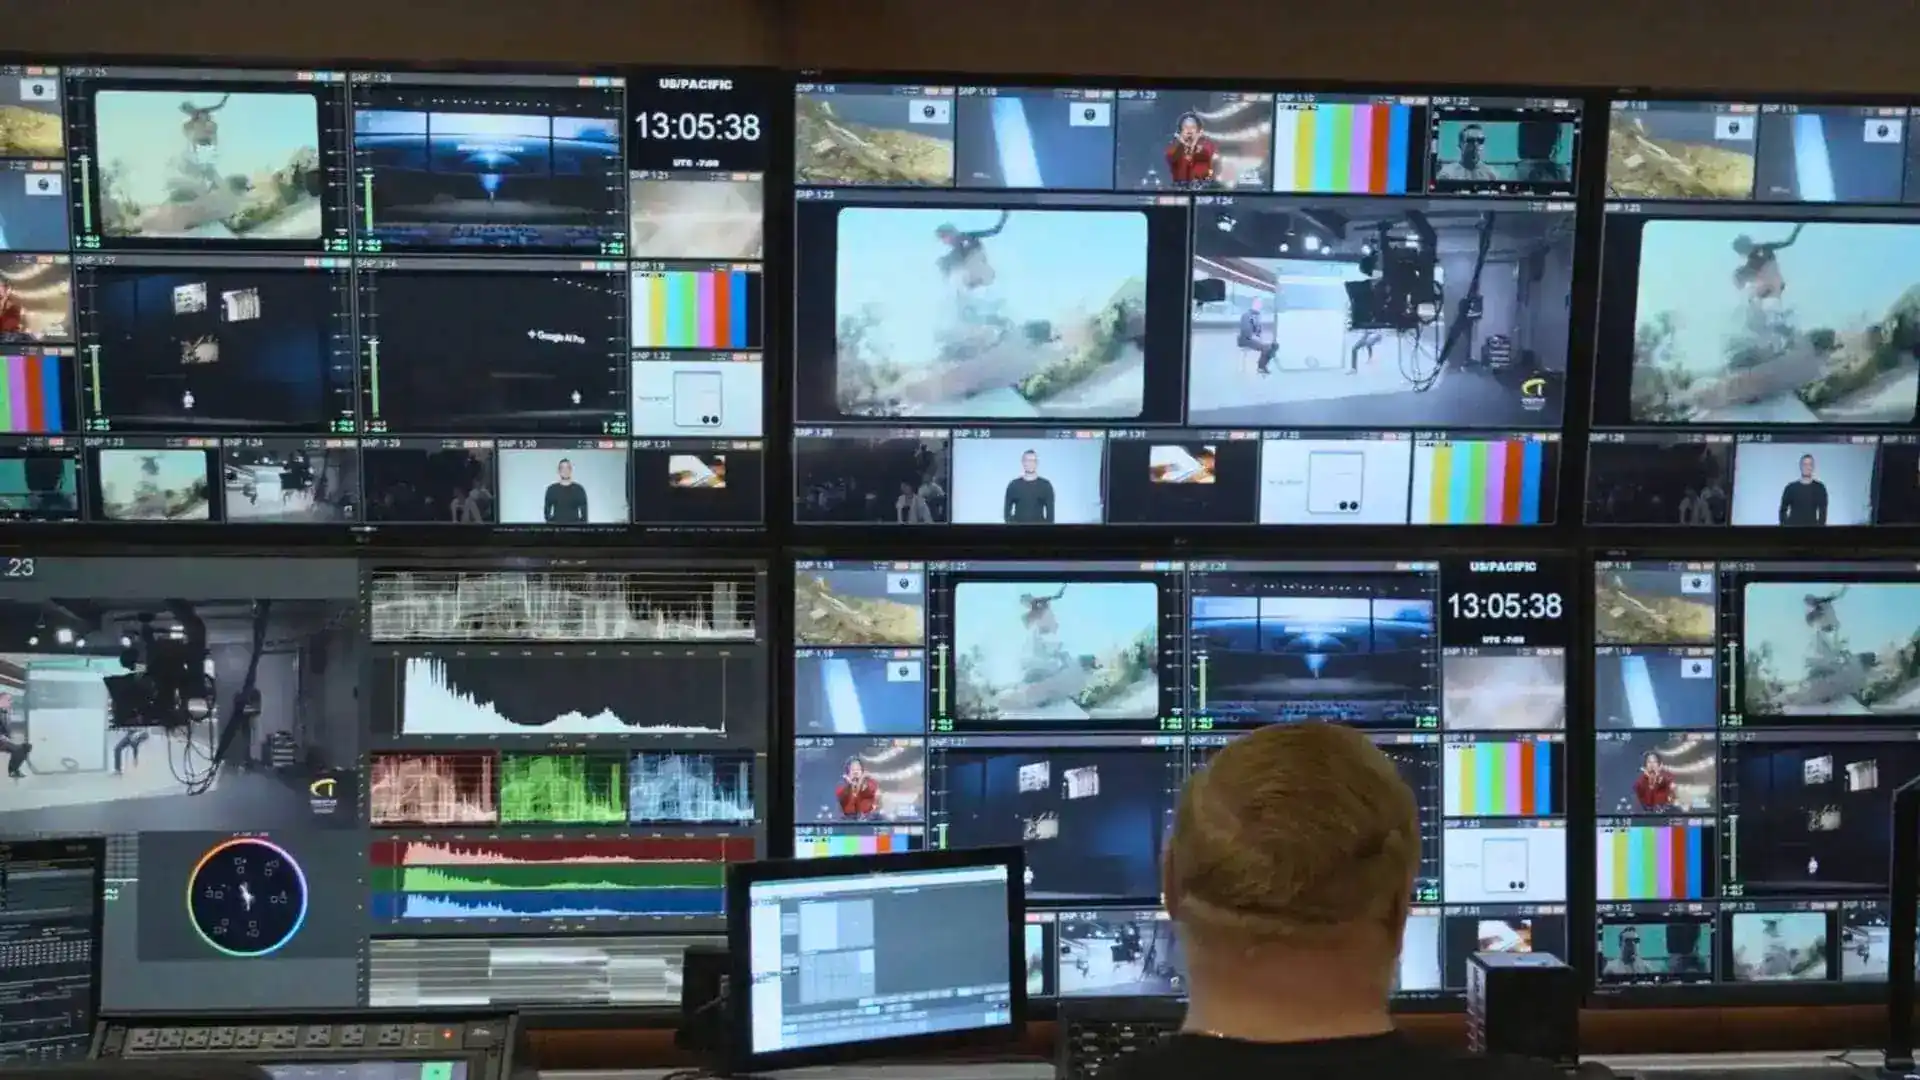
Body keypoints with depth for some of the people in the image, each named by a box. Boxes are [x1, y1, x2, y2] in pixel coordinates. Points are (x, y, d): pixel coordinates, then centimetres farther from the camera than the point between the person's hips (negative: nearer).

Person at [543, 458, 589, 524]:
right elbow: (547, 510, 7)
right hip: (556, 526, 0)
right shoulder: (551, 489, 5)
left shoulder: (579, 489, 4)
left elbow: (584, 512, 3)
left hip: (574, 526, 0)